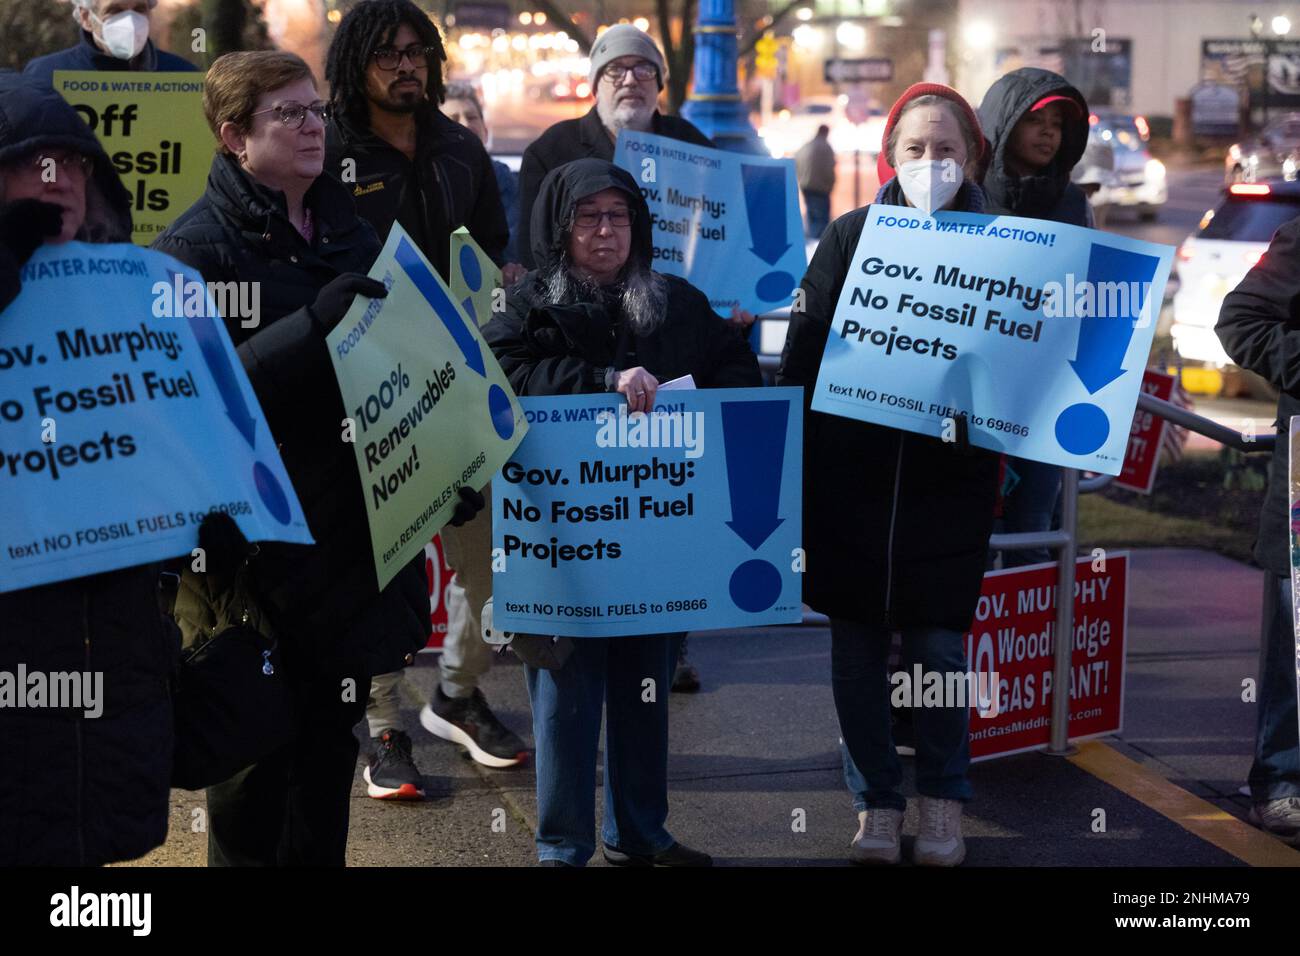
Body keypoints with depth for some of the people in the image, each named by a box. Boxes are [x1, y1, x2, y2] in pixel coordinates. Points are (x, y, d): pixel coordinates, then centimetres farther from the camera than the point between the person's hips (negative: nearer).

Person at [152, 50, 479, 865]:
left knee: (333, 732, 15)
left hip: (353, 528, 7)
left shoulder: (349, 230, 12)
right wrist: (312, 324, -29)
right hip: (264, 536, -6)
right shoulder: (199, 247, -10)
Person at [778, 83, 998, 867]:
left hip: (948, 485, -1)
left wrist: (995, 451, -7)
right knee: (857, 648, 7)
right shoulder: (852, 236, 2)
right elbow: (804, 351, 2)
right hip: (849, 474, 1)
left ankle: (943, 801, 21)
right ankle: (878, 801, 22)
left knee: (938, 647, 1)